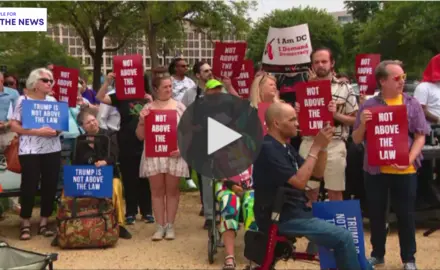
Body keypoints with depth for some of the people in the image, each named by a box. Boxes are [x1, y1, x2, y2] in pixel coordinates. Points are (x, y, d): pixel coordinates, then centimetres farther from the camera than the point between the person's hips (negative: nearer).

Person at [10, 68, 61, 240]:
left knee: (50, 186, 4)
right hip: (30, 151, -4)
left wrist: (57, 130, -6)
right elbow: (14, 126, -9)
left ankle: (44, 223, 16)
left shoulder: (53, 100, 10)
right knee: (29, 186, -2)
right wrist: (38, 132, -19)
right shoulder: (23, 100, -3)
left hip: (52, 150, 4)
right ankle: (25, 224, 12)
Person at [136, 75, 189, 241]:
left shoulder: (179, 106, 4)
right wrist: (142, 121, -10)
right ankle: (160, 226, 11)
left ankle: (170, 225, 13)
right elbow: (140, 136, 7)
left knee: (172, 190, 5)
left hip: (174, 155, 0)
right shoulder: (147, 108, 5)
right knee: (157, 191, 4)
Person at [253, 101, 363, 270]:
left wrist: (323, 147, -1)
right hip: (282, 218, -10)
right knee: (344, 237, -16)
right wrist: (315, 147, -18)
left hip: (295, 211, 10)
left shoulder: (286, 147, 13)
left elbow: (317, 174, 14)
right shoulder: (268, 149, -17)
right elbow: (299, 181, -24)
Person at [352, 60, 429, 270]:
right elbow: (356, 139, 4)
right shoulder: (369, 105, 1)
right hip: (375, 170, 1)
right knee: (376, 214, 11)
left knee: (405, 215, 6)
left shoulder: (412, 104, 2)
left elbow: (420, 136, 0)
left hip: (404, 171, -1)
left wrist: (410, 159, -15)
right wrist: (363, 124, -16)